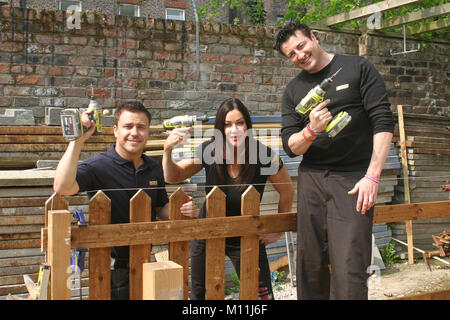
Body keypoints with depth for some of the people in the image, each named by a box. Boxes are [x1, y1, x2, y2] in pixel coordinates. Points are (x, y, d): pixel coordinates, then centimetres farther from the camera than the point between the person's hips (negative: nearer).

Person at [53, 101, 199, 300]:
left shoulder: (154, 168, 5)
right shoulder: (97, 167, -15)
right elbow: (62, 188, -32)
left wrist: (183, 211, -5)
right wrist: (78, 140, -32)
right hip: (111, 268, -5)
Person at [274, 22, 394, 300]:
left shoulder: (358, 68, 4)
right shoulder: (293, 90, 13)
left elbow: (383, 122, -2)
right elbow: (291, 147, 8)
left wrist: (372, 176, -11)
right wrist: (311, 131, -15)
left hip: (353, 179, -3)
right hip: (311, 180, 4)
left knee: (348, 271, -13)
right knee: (311, 267, 4)